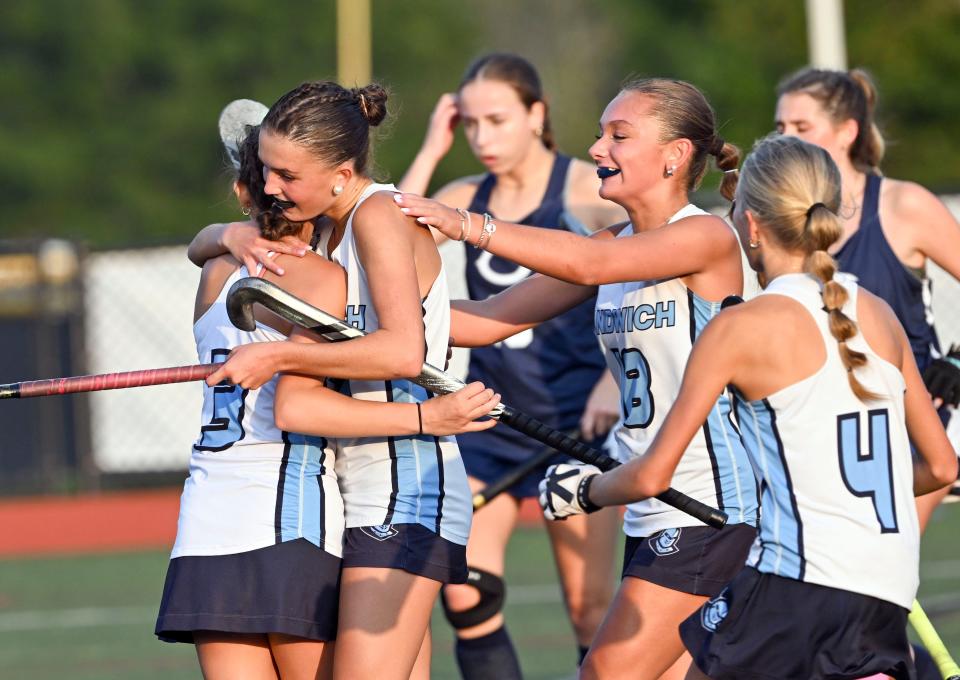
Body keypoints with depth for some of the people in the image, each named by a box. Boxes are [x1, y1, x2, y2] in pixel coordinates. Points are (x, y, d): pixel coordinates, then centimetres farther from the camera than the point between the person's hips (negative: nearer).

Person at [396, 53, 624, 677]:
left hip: (576, 419, -4)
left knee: (592, 608, -3)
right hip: (489, 419, 4)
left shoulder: (589, 190, -4)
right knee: (465, 596, -6)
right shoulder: (466, 200, 8)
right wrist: (432, 151, -6)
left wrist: (614, 379, -19)